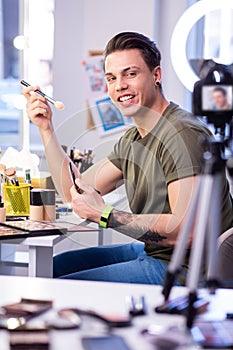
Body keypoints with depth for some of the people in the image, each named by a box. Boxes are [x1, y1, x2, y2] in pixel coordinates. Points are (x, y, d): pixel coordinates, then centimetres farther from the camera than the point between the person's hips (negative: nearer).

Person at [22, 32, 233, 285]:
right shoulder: (132, 140, 11)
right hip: (149, 252, 10)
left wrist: (104, 215, -25)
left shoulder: (183, 134, -20)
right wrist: (45, 127, 7)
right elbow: (72, 191, 13)